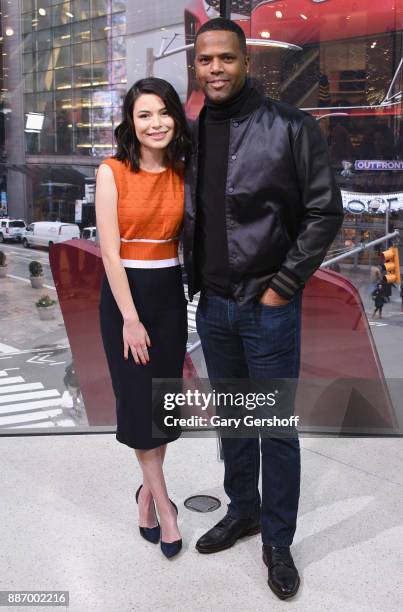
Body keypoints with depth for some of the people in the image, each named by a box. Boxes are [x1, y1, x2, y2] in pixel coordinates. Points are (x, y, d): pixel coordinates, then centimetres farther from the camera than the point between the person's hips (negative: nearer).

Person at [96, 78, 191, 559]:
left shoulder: (180, 174, 3)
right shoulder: (112, 172, -9)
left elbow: (181, 236, 9)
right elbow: (110, 251, -13)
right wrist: (130, 319, -15)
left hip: (169, 290, 4)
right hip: (124, 291, -4)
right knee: (139, 398, 2)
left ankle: (148, 490, 29)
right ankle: (163, 503, 17)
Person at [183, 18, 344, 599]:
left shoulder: (289, 126, -9)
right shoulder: (190, 135, 6)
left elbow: (325, 210, -9)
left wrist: (284, 284, -11)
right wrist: (196, 278, 7)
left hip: (268, 306, -5)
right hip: (212, 306, 5)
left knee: (276, 427, 5)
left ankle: (278, 541, 23)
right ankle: (242, 511, 37)